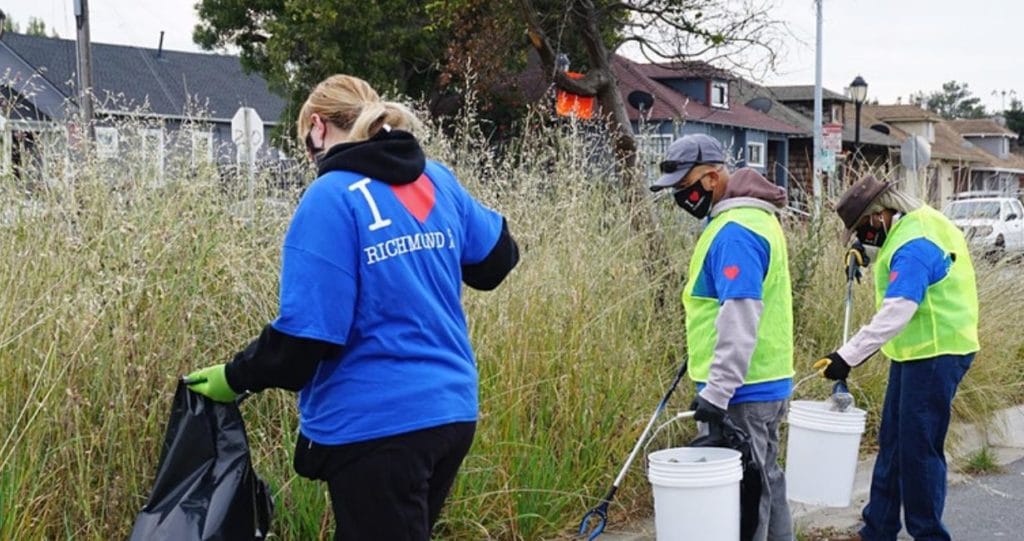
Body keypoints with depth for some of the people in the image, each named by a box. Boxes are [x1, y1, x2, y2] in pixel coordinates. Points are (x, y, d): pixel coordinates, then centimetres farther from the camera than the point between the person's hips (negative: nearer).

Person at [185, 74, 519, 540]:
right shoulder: (439, 181, 5)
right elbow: (496, 258, 19)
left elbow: (307, 331, -18)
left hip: (377, 426, -7)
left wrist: (237, 378, -4)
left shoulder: (332, 199, -15)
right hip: (450, 411, 7)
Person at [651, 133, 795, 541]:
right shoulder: (747, 218, 13)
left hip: (741, 391, -10)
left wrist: (717, 392, -26)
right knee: (763, 480, 17)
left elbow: (741, 321, -25)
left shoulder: (735, 232, -19)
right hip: (765, 384, 10)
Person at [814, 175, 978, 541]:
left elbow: (896, 313, -28)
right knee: (893, 444, 15)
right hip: (915, 353, 11)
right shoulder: (917, 227, 10)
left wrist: (847, 356, -28)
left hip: (935, 356, -11)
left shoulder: (912, 246, -22)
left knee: (919, 449, -4)